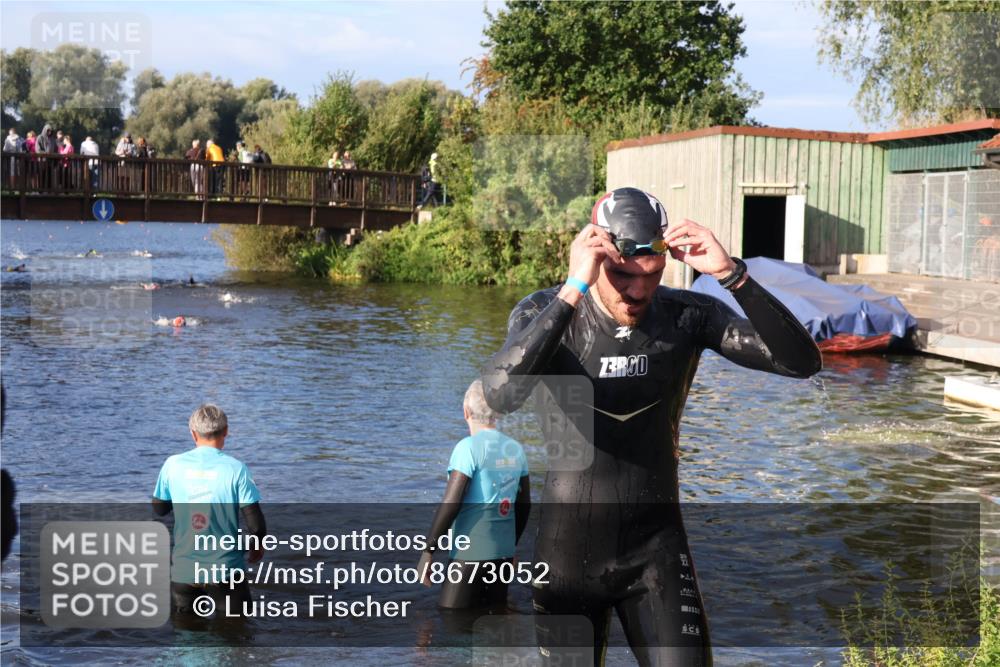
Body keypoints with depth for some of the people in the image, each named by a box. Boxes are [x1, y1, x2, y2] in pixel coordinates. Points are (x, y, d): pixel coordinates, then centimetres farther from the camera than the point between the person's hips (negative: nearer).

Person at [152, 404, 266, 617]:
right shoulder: (236, 469, -10)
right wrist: (257, 546, 10)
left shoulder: (172, 465, -3)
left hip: (184, 571, 2)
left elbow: (159, 509, 12)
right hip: (225, 570, -2)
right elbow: (256, 524, -10)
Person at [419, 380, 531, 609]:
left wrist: (428, 551, -10)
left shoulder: (469, 447, -11)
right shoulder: (516, 450, 7)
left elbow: (450, 504, -16)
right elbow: (524, 504, 14)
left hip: (470, 554, -6)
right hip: (504, 553, 7)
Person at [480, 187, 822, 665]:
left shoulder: (688, 315, -8)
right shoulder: (543, 314, -12)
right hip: (568, 550, 0)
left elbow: (802, 362, -18)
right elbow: (500, 397, -32)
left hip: (657, 548, 1)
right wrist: (573, 290, -38)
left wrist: (732, 274, -30)